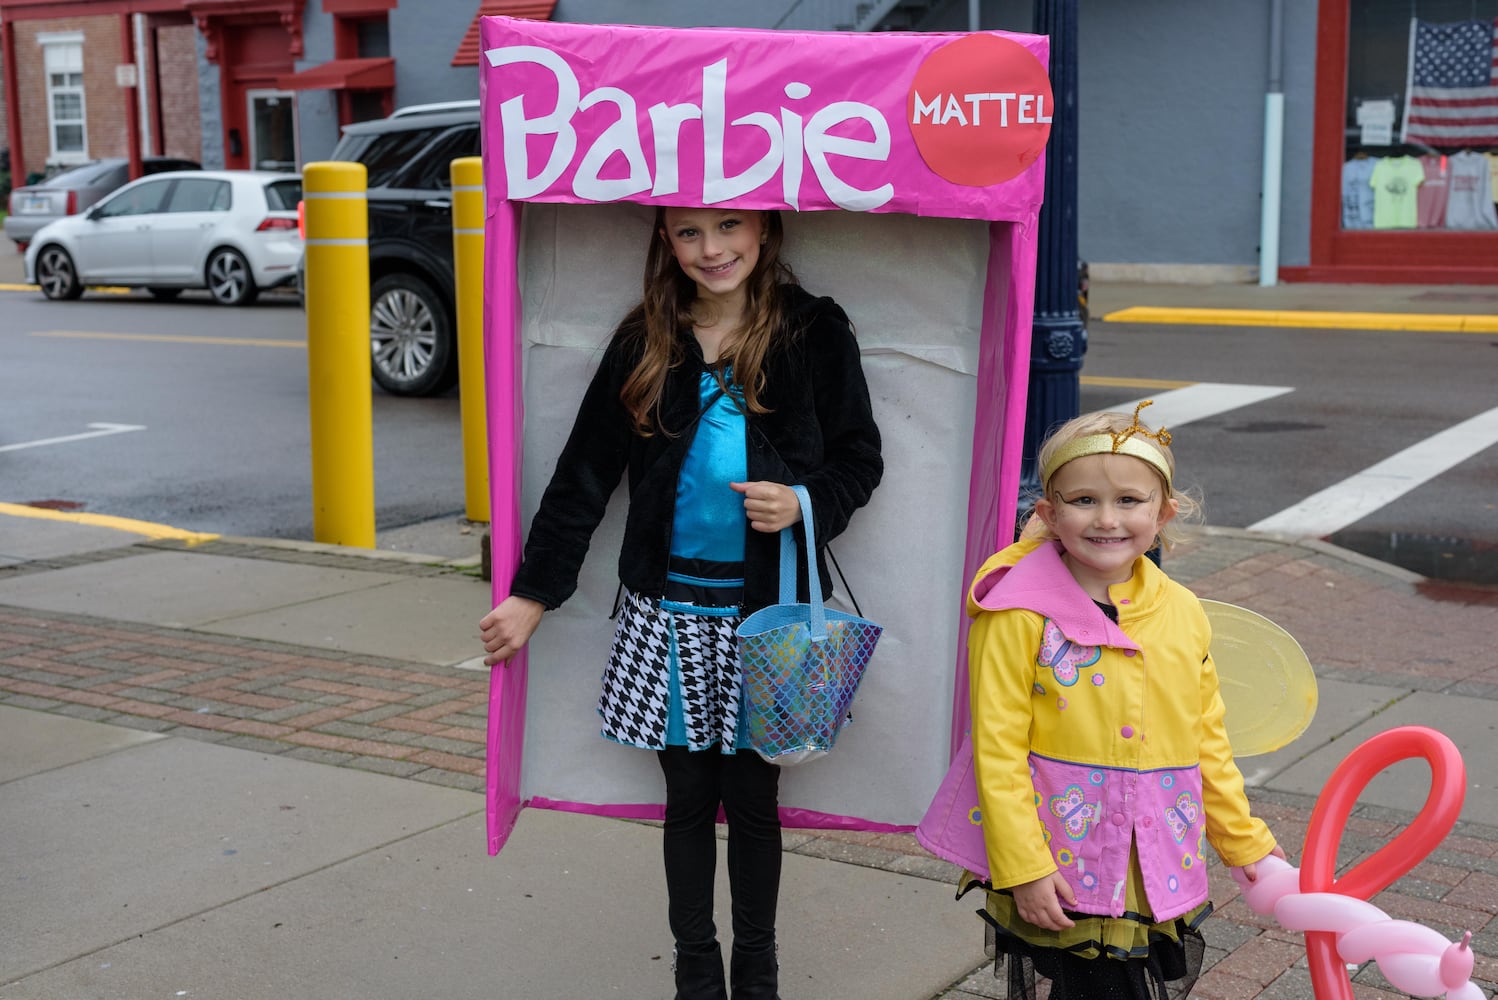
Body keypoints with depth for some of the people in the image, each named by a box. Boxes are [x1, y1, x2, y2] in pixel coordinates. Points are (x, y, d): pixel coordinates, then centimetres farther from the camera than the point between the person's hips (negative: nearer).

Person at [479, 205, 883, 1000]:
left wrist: (805, 504, -18)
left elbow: (859, 457, 3)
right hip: (667, 612, 2)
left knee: (753, 798, 8)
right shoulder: (644, 344, 2)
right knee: (688, 798, 11)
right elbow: (586, 473, 4)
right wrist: (533, 593, 2)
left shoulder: (814, 334, -3)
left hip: (766, 610, -2)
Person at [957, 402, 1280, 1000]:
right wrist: (1024, 867, -14)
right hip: (1062, 883, -4)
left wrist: (1243, 840, 20)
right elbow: (997, 749, -12)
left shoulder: (1183, 613, 4)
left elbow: (1206, 740, 15)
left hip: (1162, 881, 5)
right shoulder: (1020, 616, -12)